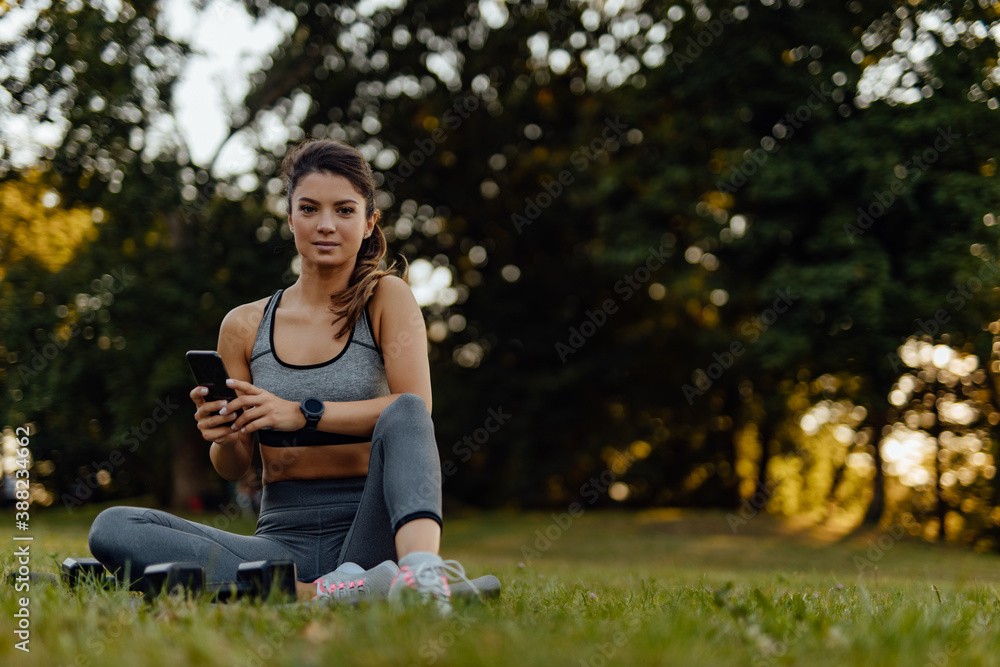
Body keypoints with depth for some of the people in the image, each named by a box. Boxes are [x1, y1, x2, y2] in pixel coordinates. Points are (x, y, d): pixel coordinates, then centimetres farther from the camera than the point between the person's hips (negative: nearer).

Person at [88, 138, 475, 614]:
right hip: (284, 541, 3)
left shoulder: (387, 297, 4)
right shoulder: (245, 326, 10)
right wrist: (225, 439, -11)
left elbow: (416, 409, -11)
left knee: (405, 413, -28)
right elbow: (233, 468, 13)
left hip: (368, 535, -3)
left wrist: (303, 413, -22)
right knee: (112, 528, -19)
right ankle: (321, 593, -33)